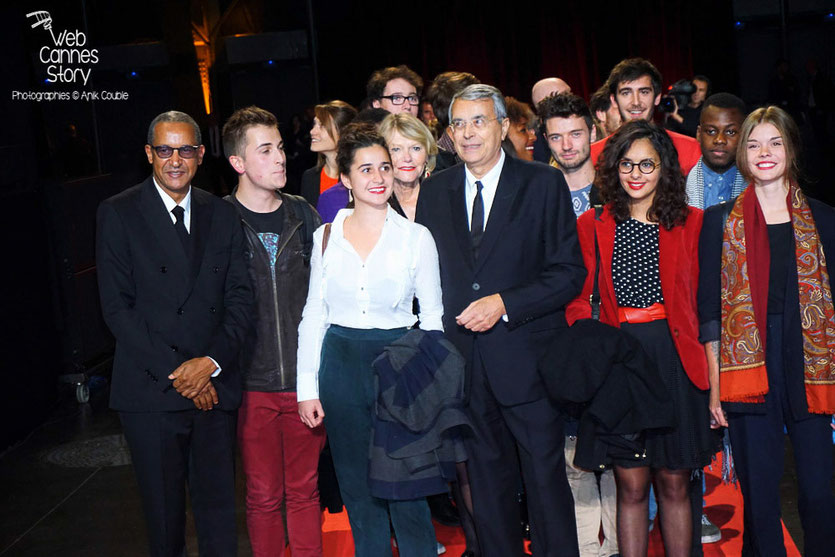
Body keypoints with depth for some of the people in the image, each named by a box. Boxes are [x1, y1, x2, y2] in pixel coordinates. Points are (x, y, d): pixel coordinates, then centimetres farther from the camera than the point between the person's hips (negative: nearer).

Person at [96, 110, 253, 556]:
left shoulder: (222, 214, 9)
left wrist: (212, 362, -10)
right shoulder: (118, 214, -2)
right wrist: (175, 372, -12)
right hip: (151, 389, -2)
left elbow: (239, 297, 6)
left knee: (218, 503, 8)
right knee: (163, 510, 9)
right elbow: (117, 307, -7)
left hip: (213, 386, 3)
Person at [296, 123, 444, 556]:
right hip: (340, 363, 2)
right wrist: (307, 387, 2)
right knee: (358, 490, 12)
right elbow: (313, 315, 7)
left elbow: (432, 317, 1)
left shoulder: (416, 237, -1)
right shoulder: (327, 236, 5)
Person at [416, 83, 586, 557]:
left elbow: (570, 272, -6)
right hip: (463, 359, 4)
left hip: (526, 360, -3)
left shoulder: (543, 184, -2)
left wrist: (504, 303, -15)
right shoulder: (435, 191, 9)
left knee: (546, 480, 3)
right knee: (488, 485, 14)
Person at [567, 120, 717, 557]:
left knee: (674, 485, 9)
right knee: (631, 486, 6)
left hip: (675, 359, 0)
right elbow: (577, 299, 5)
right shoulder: (592, 225, 5)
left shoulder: (690, 223, 4)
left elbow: (700, 299, 3)